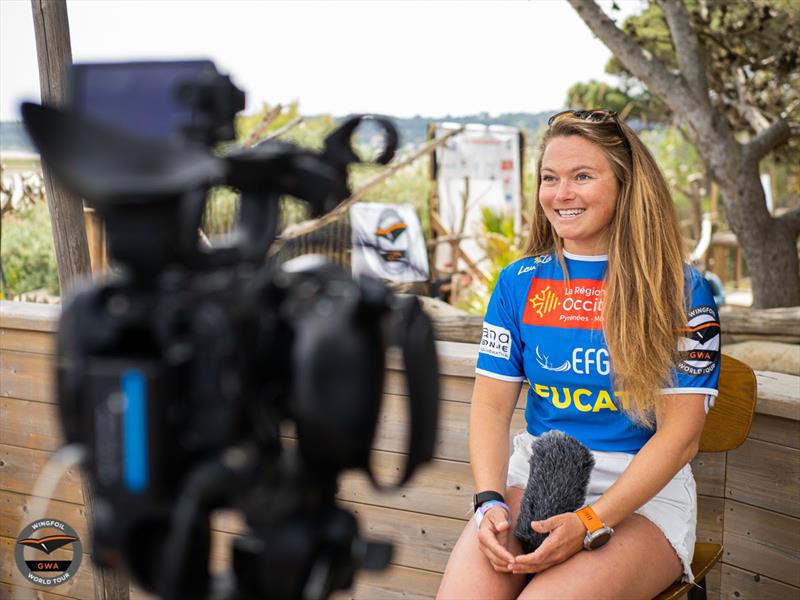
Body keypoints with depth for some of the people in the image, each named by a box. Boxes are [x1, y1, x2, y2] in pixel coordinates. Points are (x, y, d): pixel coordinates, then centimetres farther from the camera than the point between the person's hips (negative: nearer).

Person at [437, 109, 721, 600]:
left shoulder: (679, 290, -3)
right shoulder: (519, 283, 9)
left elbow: (680, 434, -9)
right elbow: (492, 405, 5)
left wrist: (590, 523, -21)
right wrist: (490, 501, -14)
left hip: (645, 491, -3)